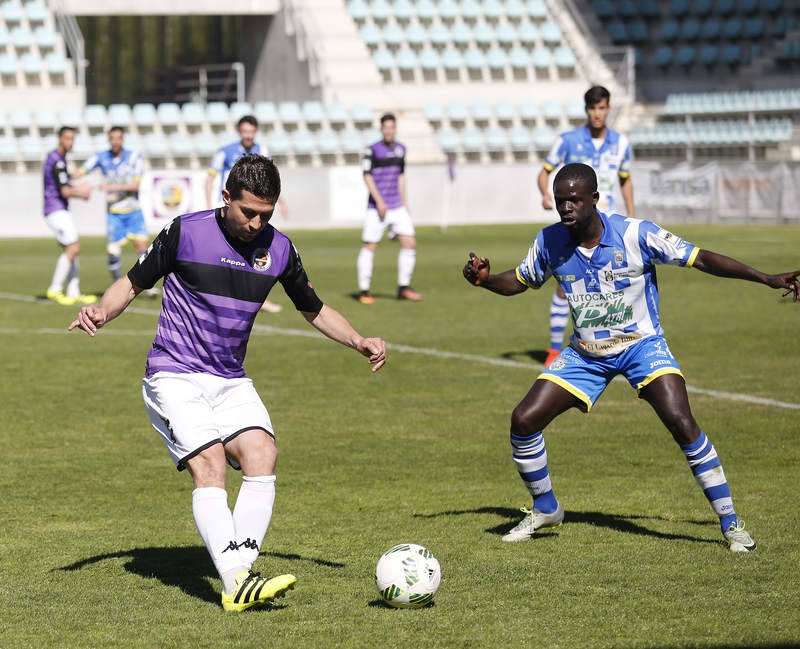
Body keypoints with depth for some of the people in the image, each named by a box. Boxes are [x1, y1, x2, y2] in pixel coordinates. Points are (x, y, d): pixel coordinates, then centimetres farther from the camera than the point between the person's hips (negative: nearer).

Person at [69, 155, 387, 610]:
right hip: (174, 377, -4)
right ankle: (236, 583, -31)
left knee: (262, 452, -19)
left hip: (230, 381, 5)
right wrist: (102, 312, -18)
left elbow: (314, 309, 17)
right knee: (209, 462, -22)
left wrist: (360, 342, 3)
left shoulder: (279, 248, 2)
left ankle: (241, 567, -20)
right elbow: (133, 283, 2)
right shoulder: (186, 232, -9)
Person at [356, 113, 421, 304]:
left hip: (397, 207, 5)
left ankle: (403, 288, 8)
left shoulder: (400, 149, 12)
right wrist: (379, 200, -18)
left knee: (410, 243, -2)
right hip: (376, 208, -5)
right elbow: (367, 176, -10)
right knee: (369, 247, -3)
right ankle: (363, 291, 5)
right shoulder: (372, 150, -6)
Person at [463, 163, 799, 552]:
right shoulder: (549, 242, -8)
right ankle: (545, 510, 18)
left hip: (641, 344, -4)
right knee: (523, 421, -8)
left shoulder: (635, 235, -19)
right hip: (585, 352, 4)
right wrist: (484, 278, -11)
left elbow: (699, 259, -14)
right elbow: (519, 281, 11)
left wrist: (766, 279, -19)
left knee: (680, 422, -25)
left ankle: (730, 522, -12)